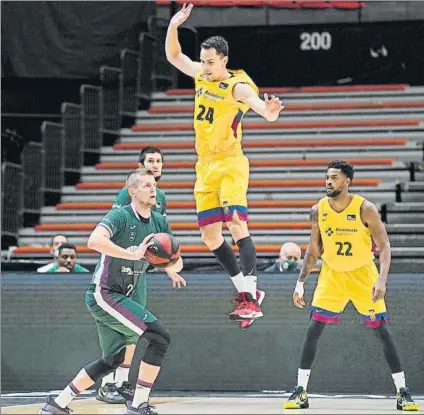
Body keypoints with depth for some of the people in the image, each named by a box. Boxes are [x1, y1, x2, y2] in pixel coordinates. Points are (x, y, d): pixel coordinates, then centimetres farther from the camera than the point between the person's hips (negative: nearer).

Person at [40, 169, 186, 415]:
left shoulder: (159, 223, 6)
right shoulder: (121, 216, -16)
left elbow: (177, 263, 10)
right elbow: (95, 240, -35)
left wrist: (172, 267, -14)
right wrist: (133, 254, -38)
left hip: (124, 296, 9)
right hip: (104, 293, -9)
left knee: (113, 359, 18)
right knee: (160, 337, -18)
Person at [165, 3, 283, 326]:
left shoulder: (237, 86, -15)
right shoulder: (201, 75, 7)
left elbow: (254, 99, -36)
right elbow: (173, 56, 21)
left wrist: (267, 112, -60)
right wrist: (174, 25, 4)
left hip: (230, 163, -8)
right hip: (205, 166, 8)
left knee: (237, 224, -19)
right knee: (210, 235, 6)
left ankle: (251, 299, -22)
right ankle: (247, 290, 17)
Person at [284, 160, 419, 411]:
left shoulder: (365, 209, -18)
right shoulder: (318, 210, -8)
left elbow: (384, 246, -16)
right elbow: (314, 249, 4)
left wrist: (382, 280, -30)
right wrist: (301, 283, 0)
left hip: (363, 274, -2)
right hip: (331, 275, 2)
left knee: (383, 330, -5)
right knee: (313, 329, -8)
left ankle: (403, 392, 2)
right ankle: (301, 392, -2)